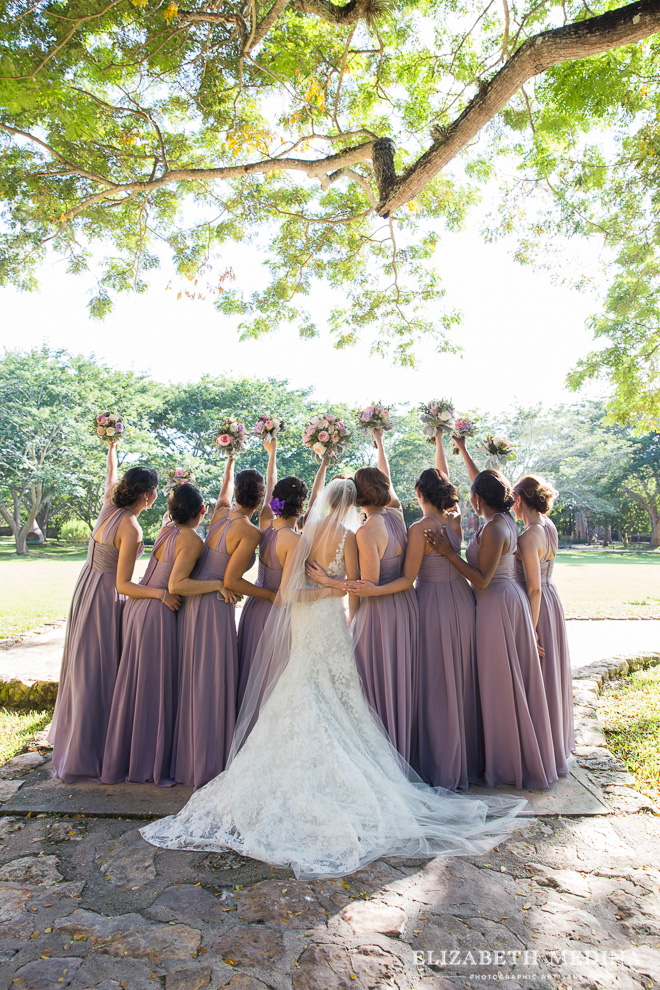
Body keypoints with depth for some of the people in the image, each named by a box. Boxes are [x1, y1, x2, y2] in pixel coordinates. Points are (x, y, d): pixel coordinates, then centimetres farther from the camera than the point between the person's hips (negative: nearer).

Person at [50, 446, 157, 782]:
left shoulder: (109, 507, -2)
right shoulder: (131, 530, -23)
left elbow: (110, 477, 21)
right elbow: (123, 583, -22)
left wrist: (111, 446, 34)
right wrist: (158, 592, -28)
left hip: (86, 589, 9)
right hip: (105, 599, -9)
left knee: (83, 667, 21)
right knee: (99, 672, 0)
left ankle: (74, 739, 40)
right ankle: (85, 755, 10)